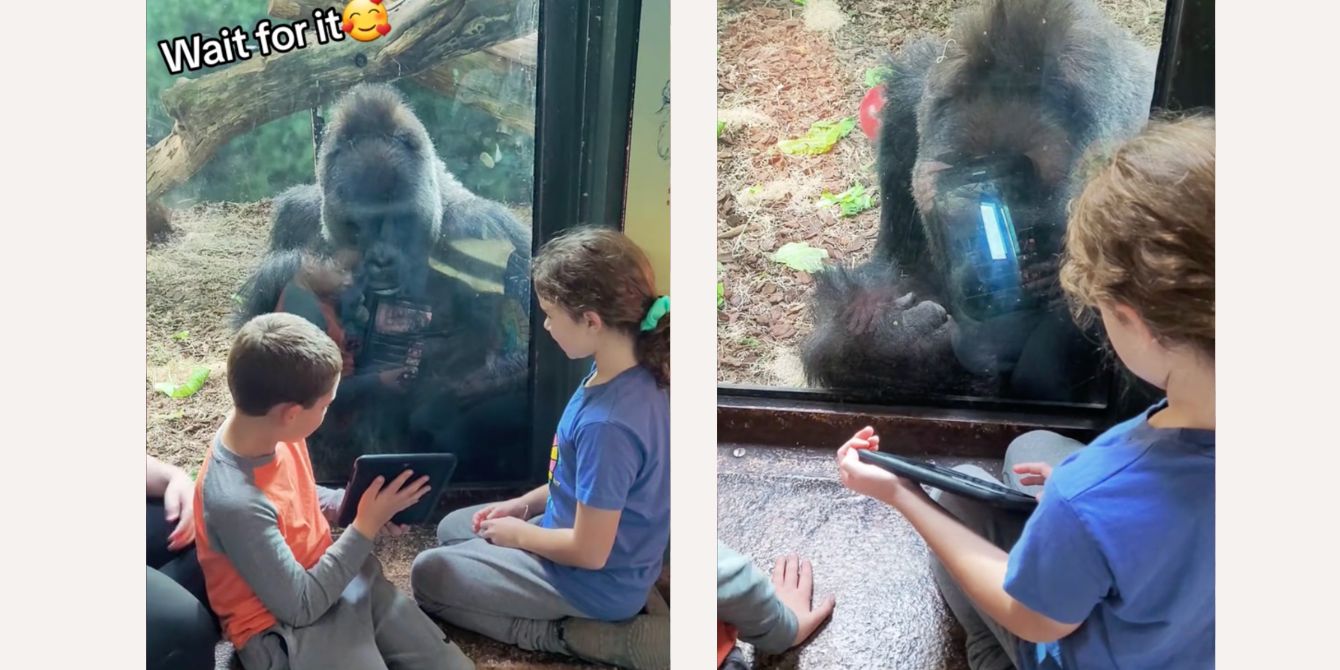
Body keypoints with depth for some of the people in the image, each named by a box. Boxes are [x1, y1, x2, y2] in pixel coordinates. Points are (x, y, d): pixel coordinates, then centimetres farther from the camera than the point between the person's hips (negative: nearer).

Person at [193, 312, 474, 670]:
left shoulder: (270, 429, -8)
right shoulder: (236, 502, -32)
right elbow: (299, 606, -22)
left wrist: (355, 504, -3)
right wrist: (365, 528, -18)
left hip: (335, 574, 7)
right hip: (284, 628, -7)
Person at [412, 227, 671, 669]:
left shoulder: (607, 423, -36)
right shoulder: (640, 378, -8)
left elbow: (589, 553, -26)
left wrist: (519, 534, -9)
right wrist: (524, 504, 7)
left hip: (597, 580, -9)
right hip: (589, 535, 9)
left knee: (429, 576, 7)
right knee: (452, 529, 23)